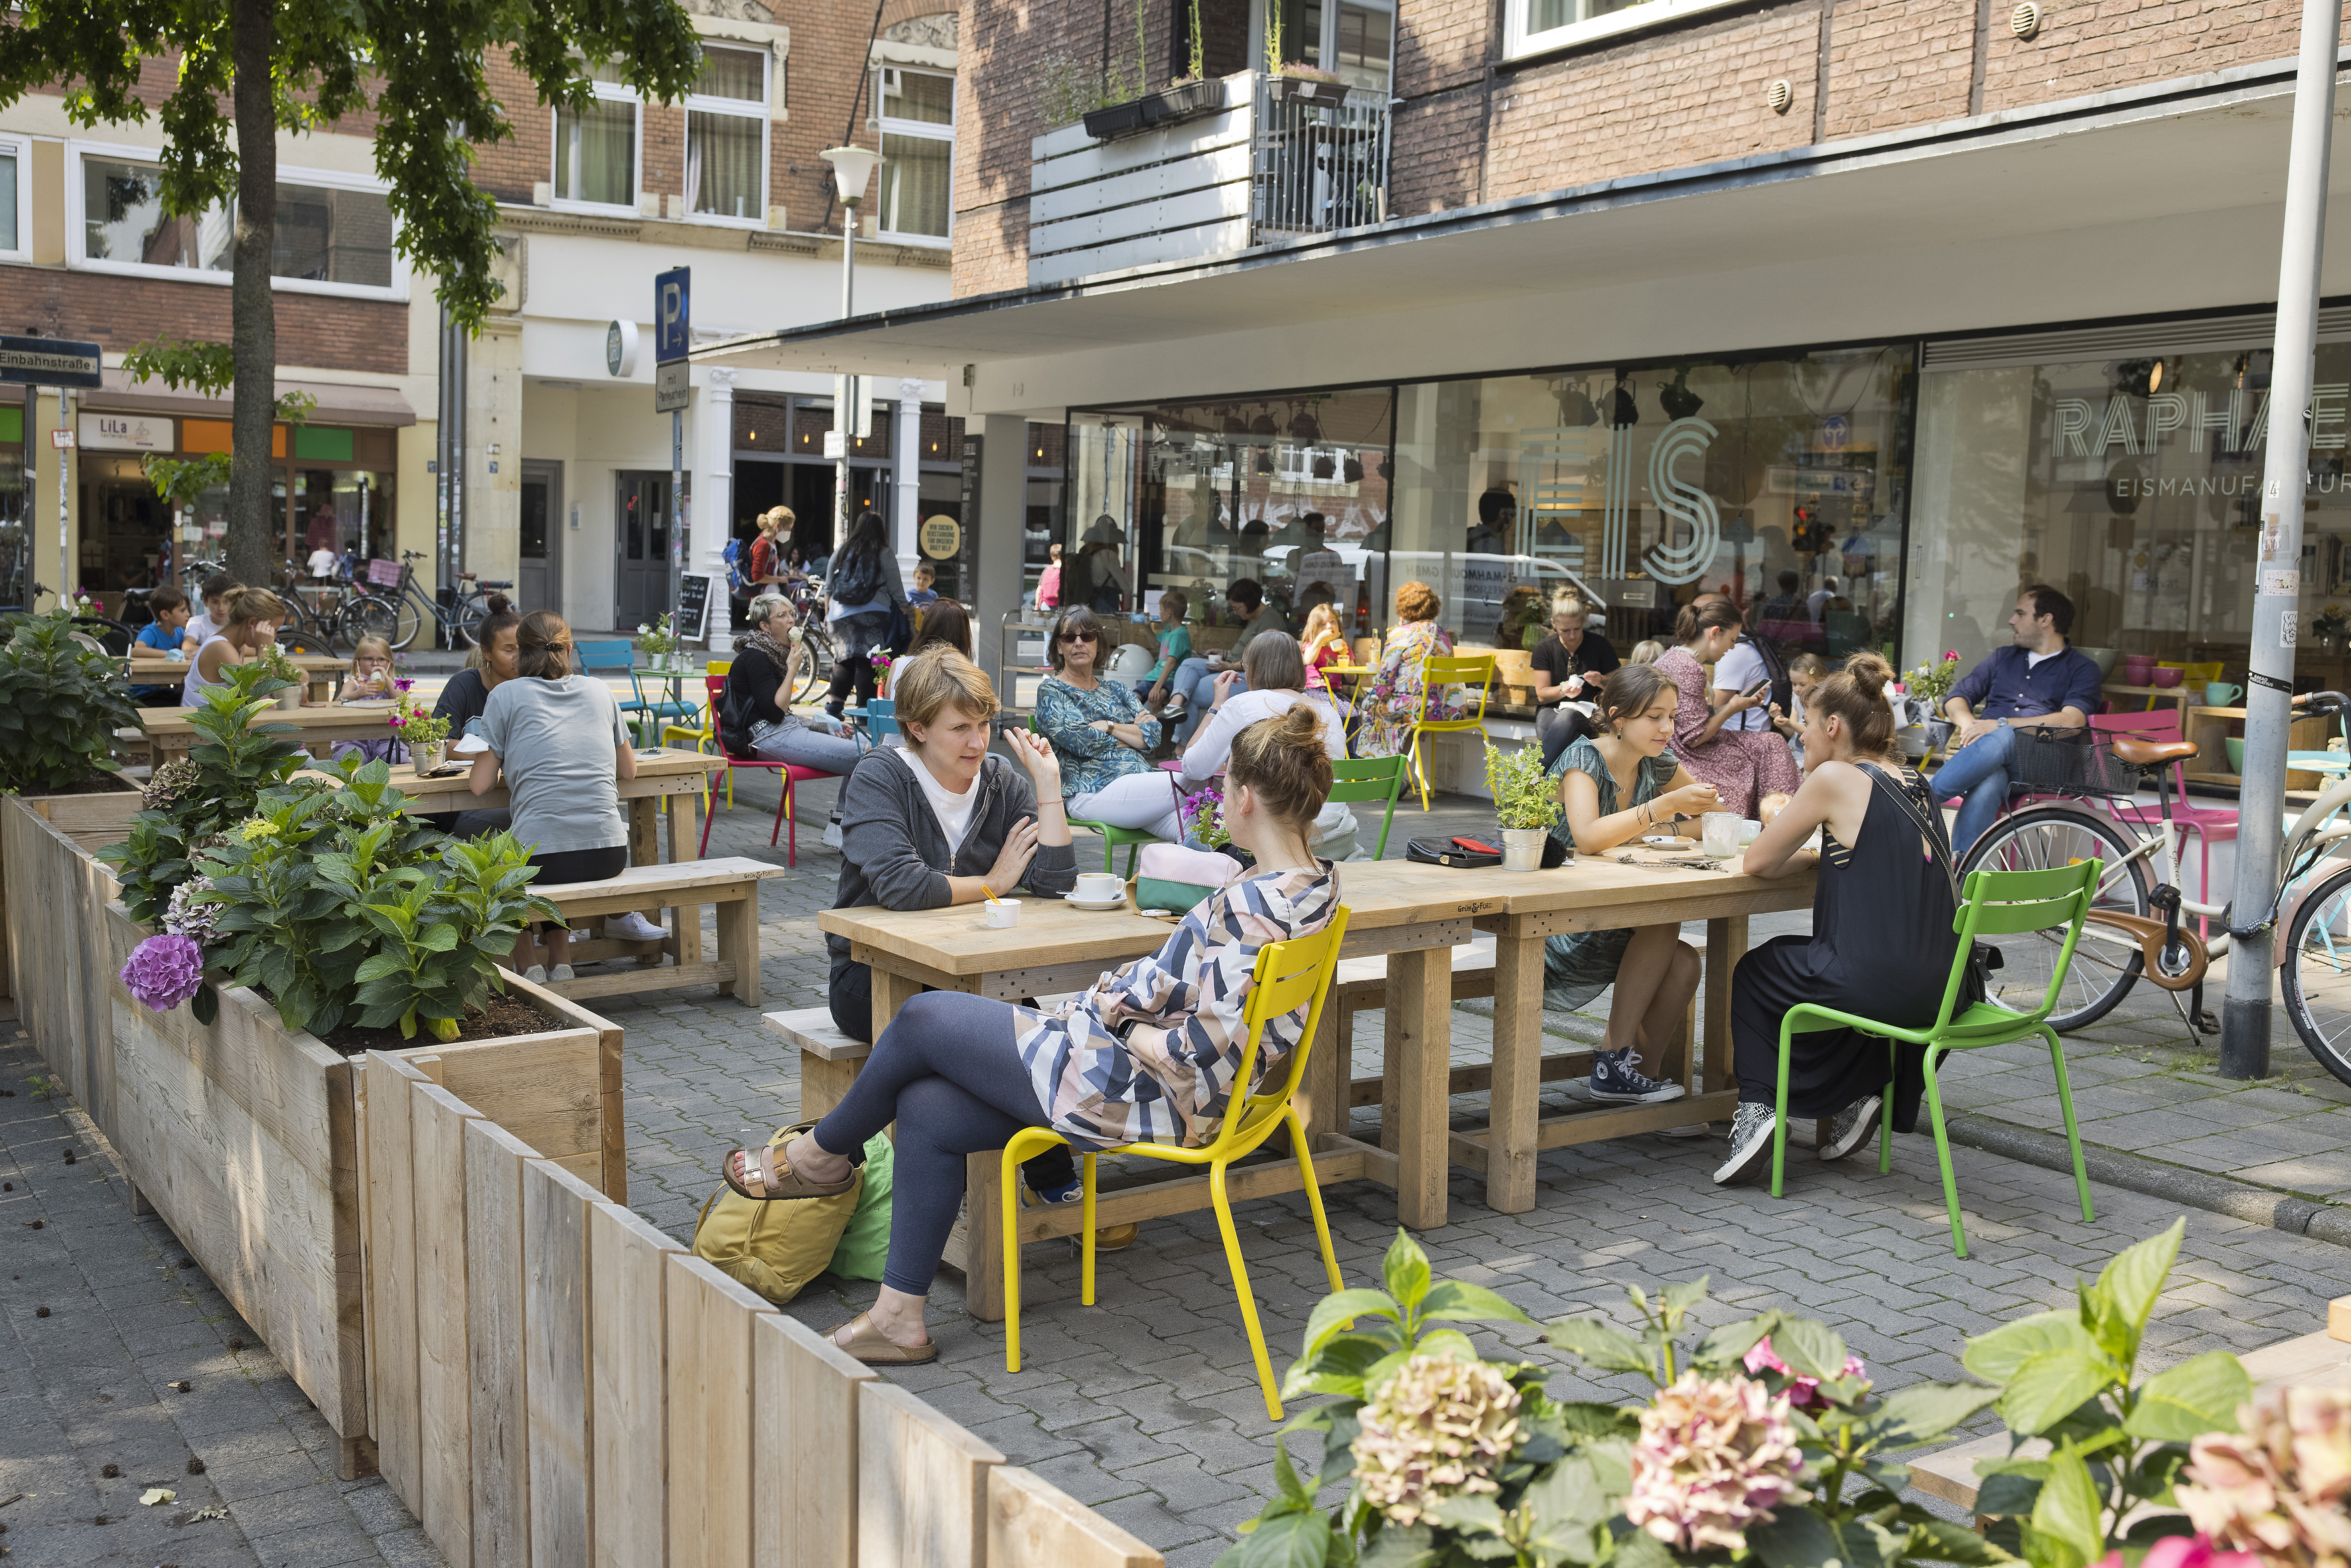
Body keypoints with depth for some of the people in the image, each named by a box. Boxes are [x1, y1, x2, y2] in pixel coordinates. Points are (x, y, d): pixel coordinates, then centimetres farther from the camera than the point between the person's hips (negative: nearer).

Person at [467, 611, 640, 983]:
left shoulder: (506, 695, 2)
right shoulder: (599, 690, 12)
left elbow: (480, 785, 2)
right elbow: (628, 770, 21)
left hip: (540, 858, -4)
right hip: (608, 855, 4)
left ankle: (526, 963, 20)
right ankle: (561, 961, 27)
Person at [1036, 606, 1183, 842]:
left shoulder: (1117, 689, 24)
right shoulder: (1050, 691, 8)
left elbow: (1153, 734, 10)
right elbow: (1077, 740, -8)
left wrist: (1107, 726, -4)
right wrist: (1133, 732, 3)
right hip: (1093, 790, -5)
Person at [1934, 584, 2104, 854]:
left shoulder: (2082, 668, 13)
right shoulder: (2003, 658, 29)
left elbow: (2072, 720, -7)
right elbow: (1955, 699, 22)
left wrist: (2001, 725, -15)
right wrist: (1969, 723, -3)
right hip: (1982, 753, 3)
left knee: (2002, 738, -40)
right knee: (1987, 786, -37)